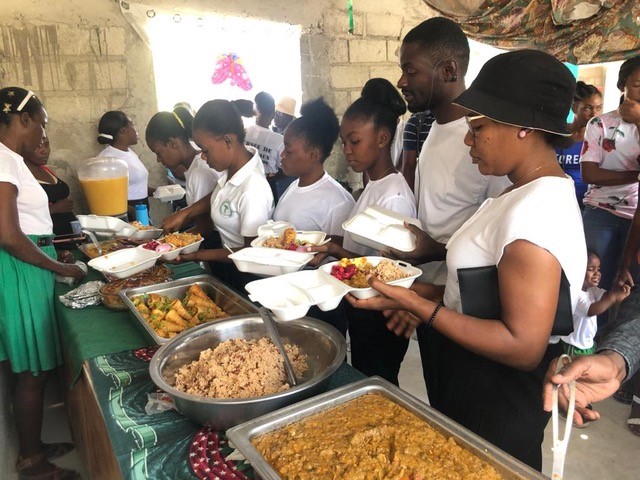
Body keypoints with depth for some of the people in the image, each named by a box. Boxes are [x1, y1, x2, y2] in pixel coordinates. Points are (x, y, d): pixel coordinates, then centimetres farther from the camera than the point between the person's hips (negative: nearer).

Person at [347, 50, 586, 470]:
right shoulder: (529, 192, 4)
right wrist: (434, 294, 0)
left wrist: (421, 307, -28)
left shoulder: (535, 211, -29)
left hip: (495, 405, -9)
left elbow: (523, 346, -29)